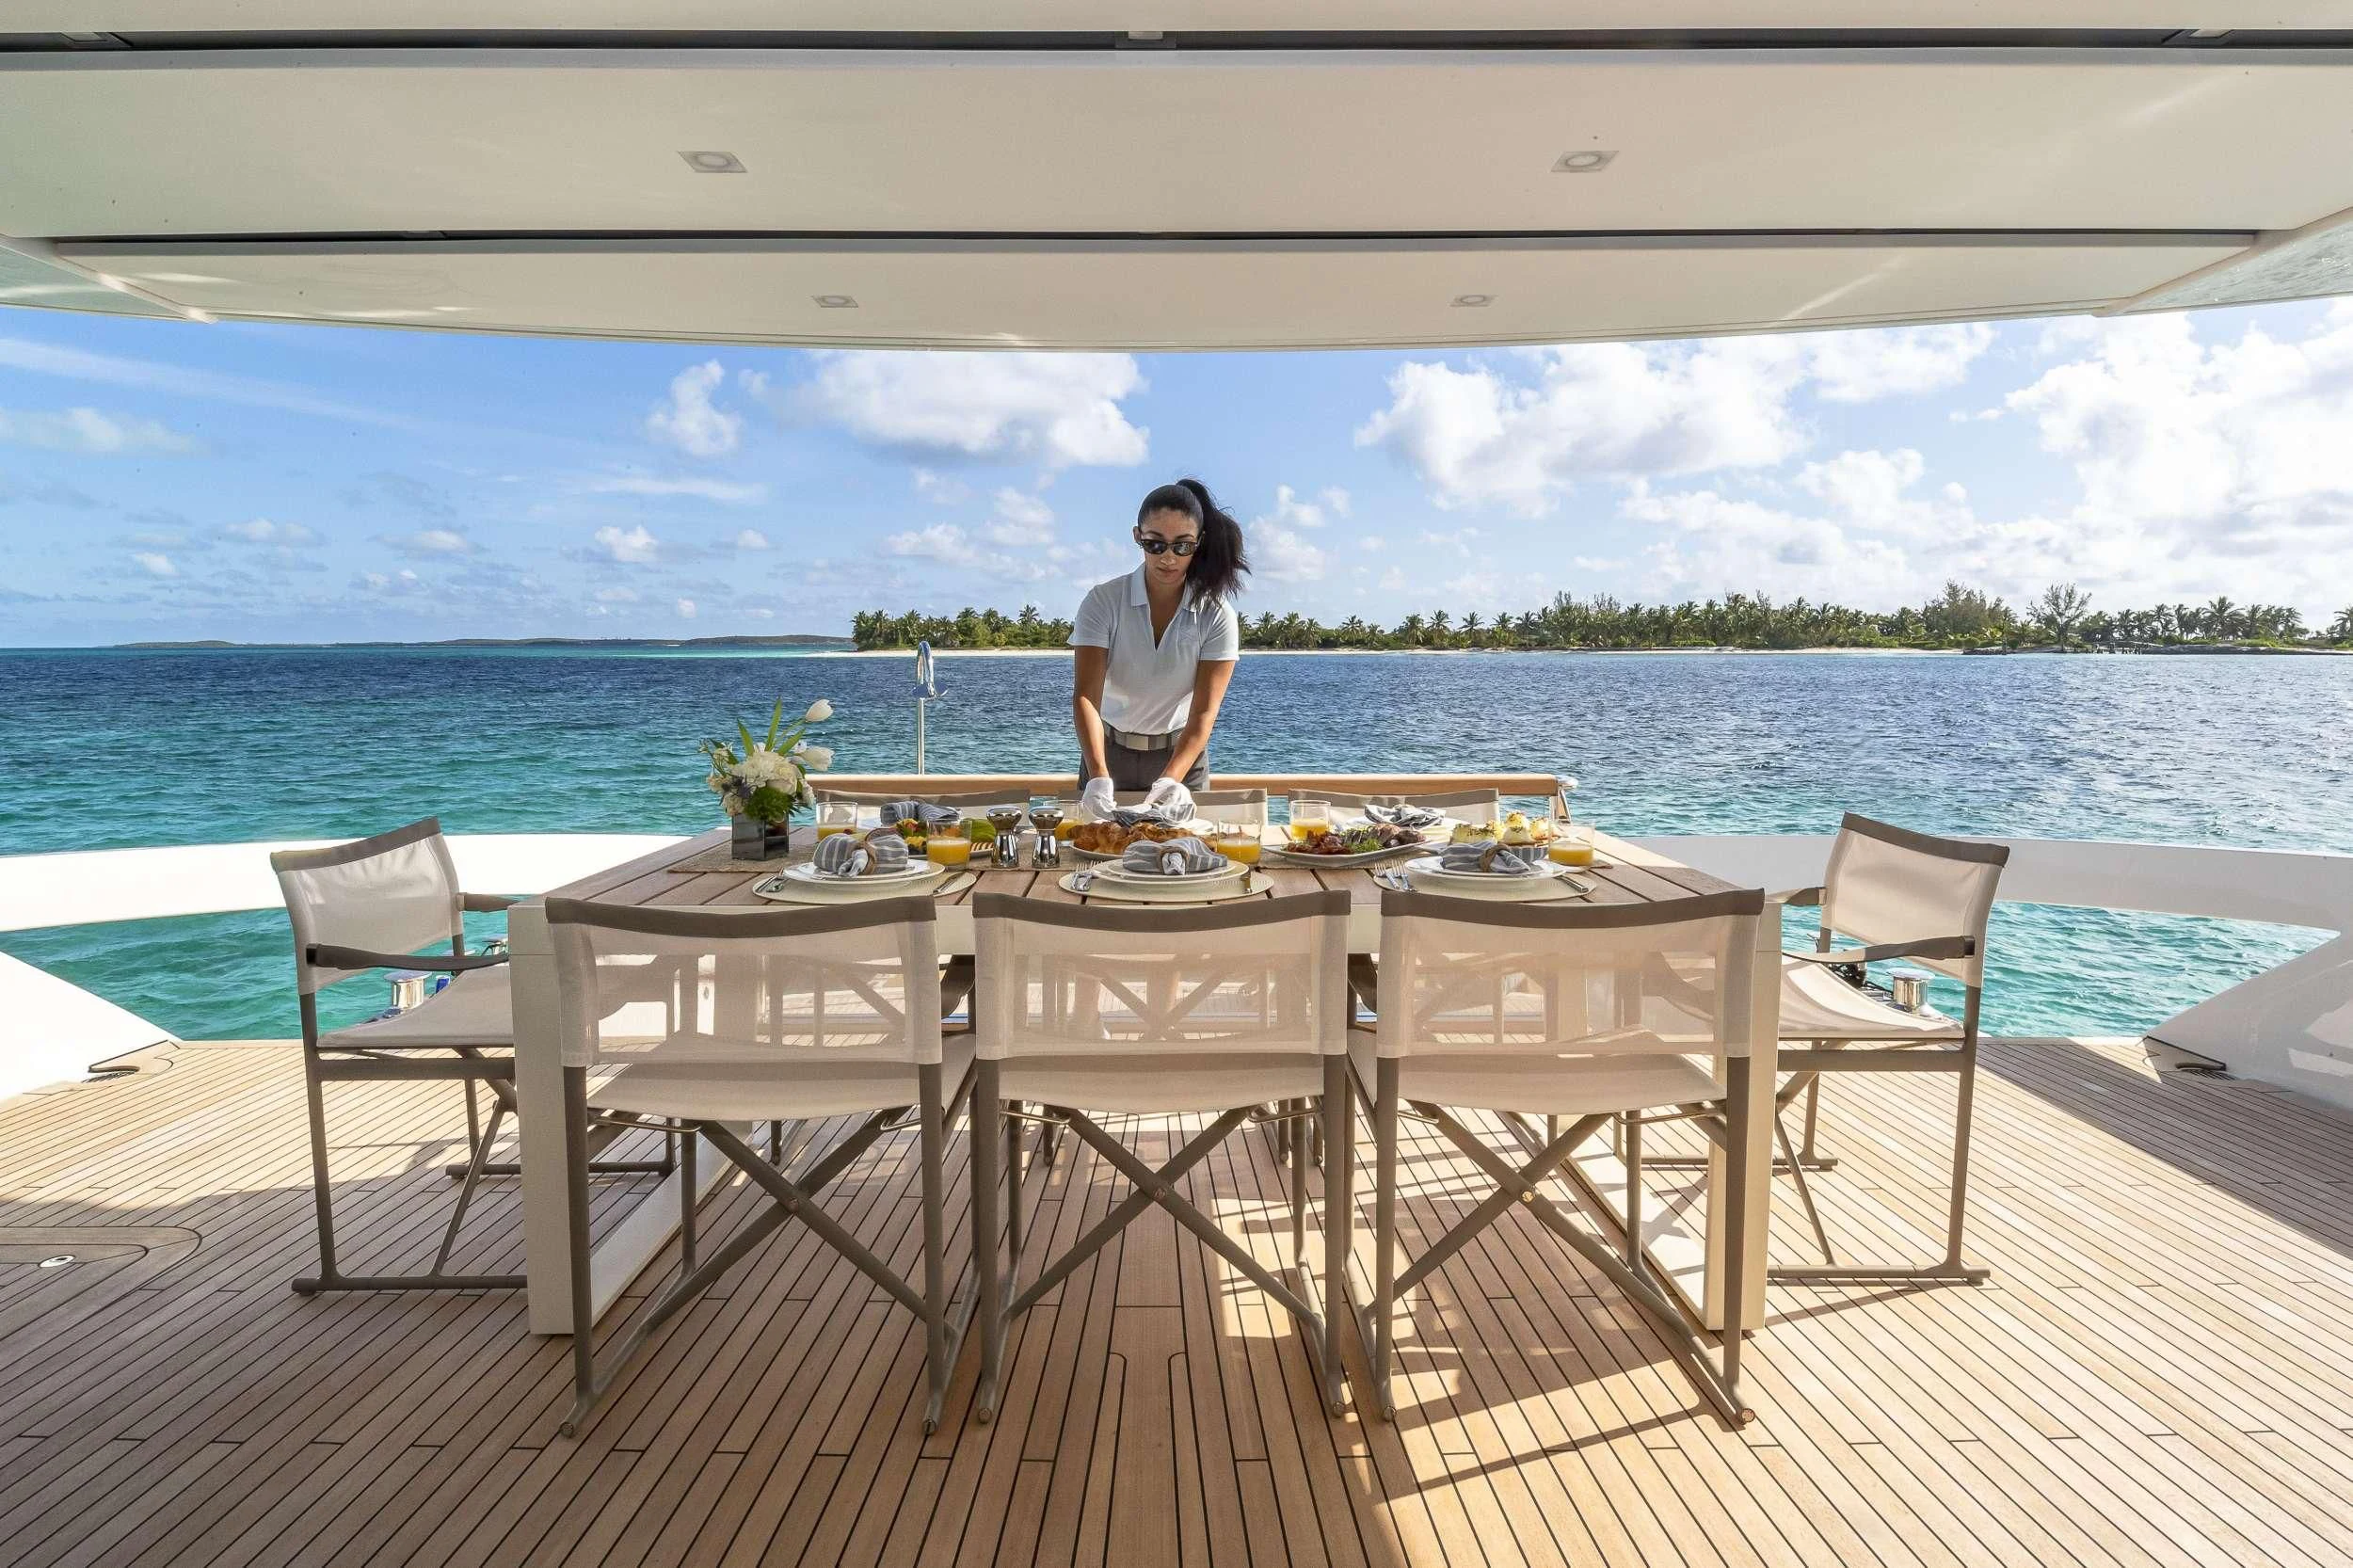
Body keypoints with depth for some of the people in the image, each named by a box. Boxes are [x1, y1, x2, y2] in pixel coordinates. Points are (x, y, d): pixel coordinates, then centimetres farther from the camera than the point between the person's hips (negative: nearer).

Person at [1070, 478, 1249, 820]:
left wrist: (1173, 778, -37)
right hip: (1108, 753, 0)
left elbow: (1204, 712, -20)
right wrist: (1098, 776, -40)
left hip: (1182, 755, 0)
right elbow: (1085, 695, -24)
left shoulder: (1216, 616, -13)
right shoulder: (1103, 601, -15)